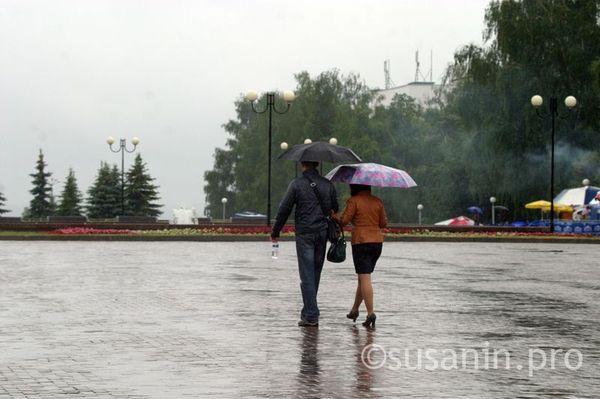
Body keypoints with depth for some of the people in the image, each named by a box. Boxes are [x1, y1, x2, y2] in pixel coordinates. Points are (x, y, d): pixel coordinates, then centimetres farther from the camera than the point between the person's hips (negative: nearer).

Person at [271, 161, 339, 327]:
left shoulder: (296, 184, -5)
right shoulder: (328, 184, 8)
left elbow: (284, 209, -4)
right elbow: (335, 209, 13)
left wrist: (275, 232, 6)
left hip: (304, 234, -4)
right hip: (322, 233, 4)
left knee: (307, 275, -4)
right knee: (315, 273, 13)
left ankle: (311, 316, -8)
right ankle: (308, 312, 22)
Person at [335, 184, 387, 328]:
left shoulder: (354, 201, -8)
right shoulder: (378, 201, 8)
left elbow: (344, 220, -10)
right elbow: (384, 223, 9)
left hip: (361, 242, -6)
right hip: (377, 242, 6)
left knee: (364, 278, -7)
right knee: (364, 277, 17)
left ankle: (371, 313, -16)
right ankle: (354, 310, 25)